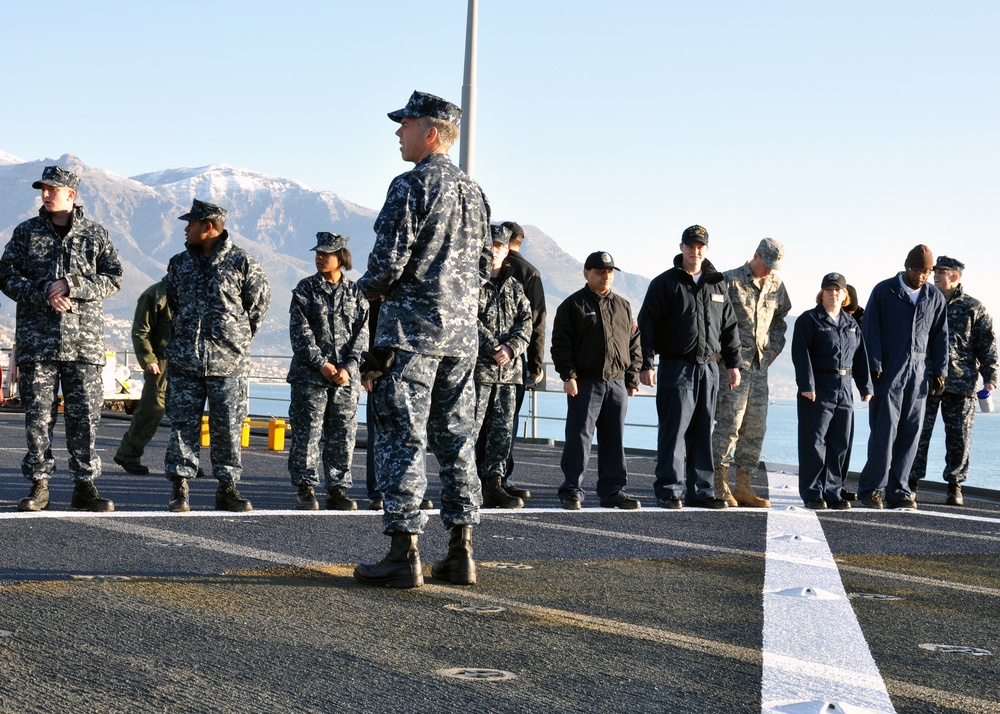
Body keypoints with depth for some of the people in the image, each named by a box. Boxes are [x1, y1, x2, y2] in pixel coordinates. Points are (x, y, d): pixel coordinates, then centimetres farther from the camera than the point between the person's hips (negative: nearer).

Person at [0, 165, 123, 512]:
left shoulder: (95, 234, 7)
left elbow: (113, 279, 1)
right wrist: (44, 295, -11)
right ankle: (39, 486, 7)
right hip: (37, 338, 0)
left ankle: (84, 486, 9)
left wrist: (70, 285, -12)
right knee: (38, 416, 0)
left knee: (85, 416, 1)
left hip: (84, 340, 0)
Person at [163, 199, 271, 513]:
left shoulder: (242, 263, -4)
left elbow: (259, 301, 7)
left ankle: (228, 488, 11)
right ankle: (179, 488, 6)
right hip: (184, 360, 3)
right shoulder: (179, 263, 10)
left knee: (228, 428, 2)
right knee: (183, 424, 1)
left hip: (228, 361, -3)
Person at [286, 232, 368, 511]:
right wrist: (321, 364, -12)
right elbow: (300, 331, -3)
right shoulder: (306, 289, 3)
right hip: (309, 374, -2)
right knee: (307, 433, -3)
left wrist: (348, 367, -9)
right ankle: (305, 489, 5)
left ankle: (338, 490, 11)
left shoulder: (355, 292, 9)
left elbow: (362, 333, 5)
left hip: (346, 377, 2)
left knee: (343, 435, 3)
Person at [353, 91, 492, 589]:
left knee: (401, 439, -4)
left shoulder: (411, 186, -11)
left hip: (411, 329, -8)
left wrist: (368, 287, 3)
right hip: (461, 333, 8)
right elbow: (485, 265, 19)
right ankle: (460, 553, 11)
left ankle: (404, 554, -6)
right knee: (455, 439, 10)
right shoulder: (473, 192, 14)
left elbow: (388, 260, -16)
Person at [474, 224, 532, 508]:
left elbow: (526, 321, 8)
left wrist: (512, 347, -10)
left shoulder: (514, 286, 17)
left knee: (502, 429, 8)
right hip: (477, 366, -6)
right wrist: (494, 348, -17)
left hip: (508, 368, 6)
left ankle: (493, 485, 14)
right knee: (472, 427, -7)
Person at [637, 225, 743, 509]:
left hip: (708, 368, 5)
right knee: (673, 430, -6)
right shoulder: (665, 283, -1)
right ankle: (669, 490, -2)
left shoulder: (717, 285, 13)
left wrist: (733, 363, 11)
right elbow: (647, 325, -4)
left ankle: (700, 490, 12)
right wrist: (646, 364, -11)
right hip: (676, 366, -5)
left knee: (703, 432, 7)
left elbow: (729, 327, 18)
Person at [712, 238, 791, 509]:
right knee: (729, 423, -10)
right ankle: (720, 486, -4)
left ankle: (743, 486, 11)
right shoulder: (730, 281, -7)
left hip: (760, 364, 6)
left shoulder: (776, 286, 12)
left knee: (756, 427, 5)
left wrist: (775, 347, 16)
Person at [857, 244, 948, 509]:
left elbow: (940, 336, 15)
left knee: (910, 434, 2)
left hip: (918, 376, 4)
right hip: (888, 373, -4)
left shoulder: (935, 298, 10)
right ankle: (871, 489, 1)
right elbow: (870, 330, -2)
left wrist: (939, 371, 9)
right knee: (884, 432, -6)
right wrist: (873, 367, -8)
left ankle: (897, 491, 8)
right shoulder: (884, 291, 0)